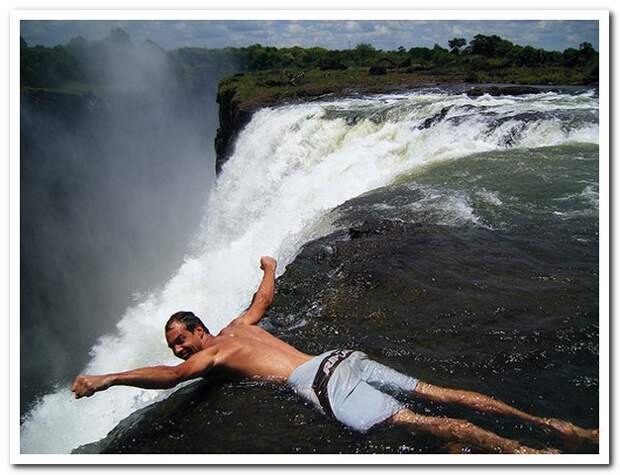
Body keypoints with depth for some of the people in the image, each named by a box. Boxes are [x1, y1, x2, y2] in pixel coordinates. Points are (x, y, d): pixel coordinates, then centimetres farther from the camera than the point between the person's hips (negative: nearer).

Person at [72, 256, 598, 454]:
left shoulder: (213, 352, 5)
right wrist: (268, 265, 62)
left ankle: (526, 450, -21)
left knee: (426, 422, -15)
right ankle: (545, 422, 1)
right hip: (341, 357, 8)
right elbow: (267, 293, 42)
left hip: (324, 383, -8)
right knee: (440, 394, 1)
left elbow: (169, 376, -12)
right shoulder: (239, 326, 26)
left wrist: (106, 378, -12)